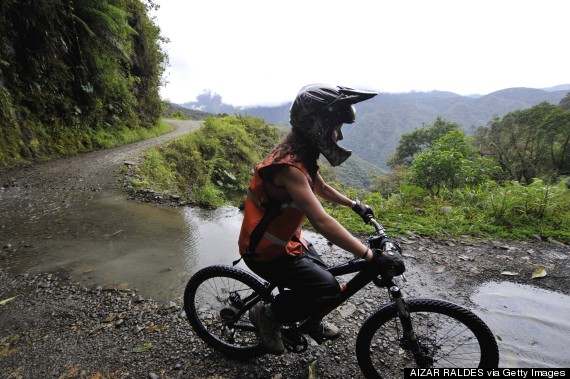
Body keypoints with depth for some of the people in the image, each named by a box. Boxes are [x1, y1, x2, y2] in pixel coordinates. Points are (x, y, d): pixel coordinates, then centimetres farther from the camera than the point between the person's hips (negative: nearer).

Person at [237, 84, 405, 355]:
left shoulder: (301, 154, 0)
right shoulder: (289, 167, -32)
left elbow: (322, 188, 18)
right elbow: (322, 222, -39)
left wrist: (355, 205, 19)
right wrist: (371, 256, -36)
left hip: (284, 239, 9)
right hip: (265, 252, -9)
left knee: (319, 273, 19)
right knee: (328, 289, -13)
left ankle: (310, 321, 45)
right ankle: (267, 314, 8)